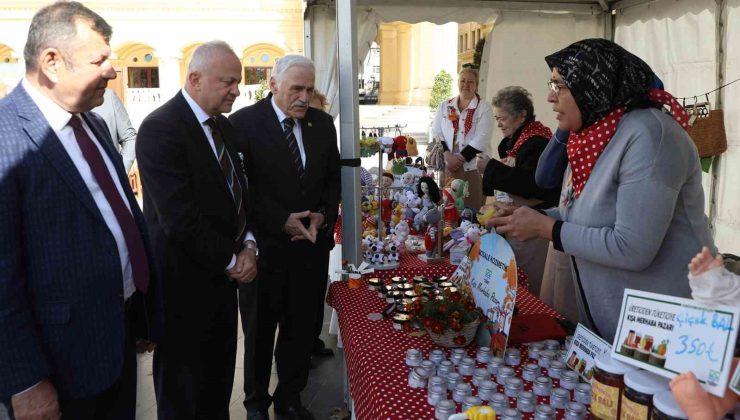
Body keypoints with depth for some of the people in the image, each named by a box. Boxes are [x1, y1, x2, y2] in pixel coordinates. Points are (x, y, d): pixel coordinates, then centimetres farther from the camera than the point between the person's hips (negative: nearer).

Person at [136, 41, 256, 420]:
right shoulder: (160, 128, -19)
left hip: (222, 275, 8)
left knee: (218, 387, 21)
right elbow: (180, 220, -24)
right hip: (185, 283, -7)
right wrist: (231, 261, -13)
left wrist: (247, 245, -2)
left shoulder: (223, 126, 8)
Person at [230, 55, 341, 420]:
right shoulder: (244, 122, -10)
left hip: (311, 244, 4)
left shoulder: (322, 123, 5)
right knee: (260, 330, 14)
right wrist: (282, 222, -18)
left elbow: (333, 178, 10)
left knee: (301, 328, 14)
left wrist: (323, 215, -8)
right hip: (264, 245, -4)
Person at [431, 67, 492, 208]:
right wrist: (448, 155, -9)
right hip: (447, 167, 3)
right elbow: (436, 133, 6)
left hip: (473, 168, -3)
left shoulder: (484, 108, 3)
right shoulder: (444, 106, 14)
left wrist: (460, 158, -13)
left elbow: (481, 139, -7)